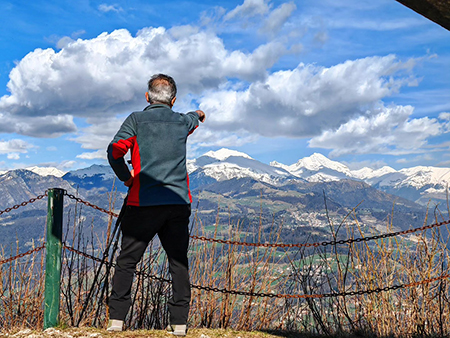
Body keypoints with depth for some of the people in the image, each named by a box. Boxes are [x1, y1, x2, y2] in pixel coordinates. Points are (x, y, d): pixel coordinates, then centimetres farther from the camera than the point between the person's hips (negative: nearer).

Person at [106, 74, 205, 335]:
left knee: (127, 261, 6)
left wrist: (126, 177, 5)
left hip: (144, 204, -2)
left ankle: (117, 318, 4)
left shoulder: (137, 119, 1)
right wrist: (199, 114, 61)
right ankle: (179, 321, 8)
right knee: (179, 262, 8)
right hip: (179, 203, 2)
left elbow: (115, 150, -12)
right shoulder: (183, 122, 12)